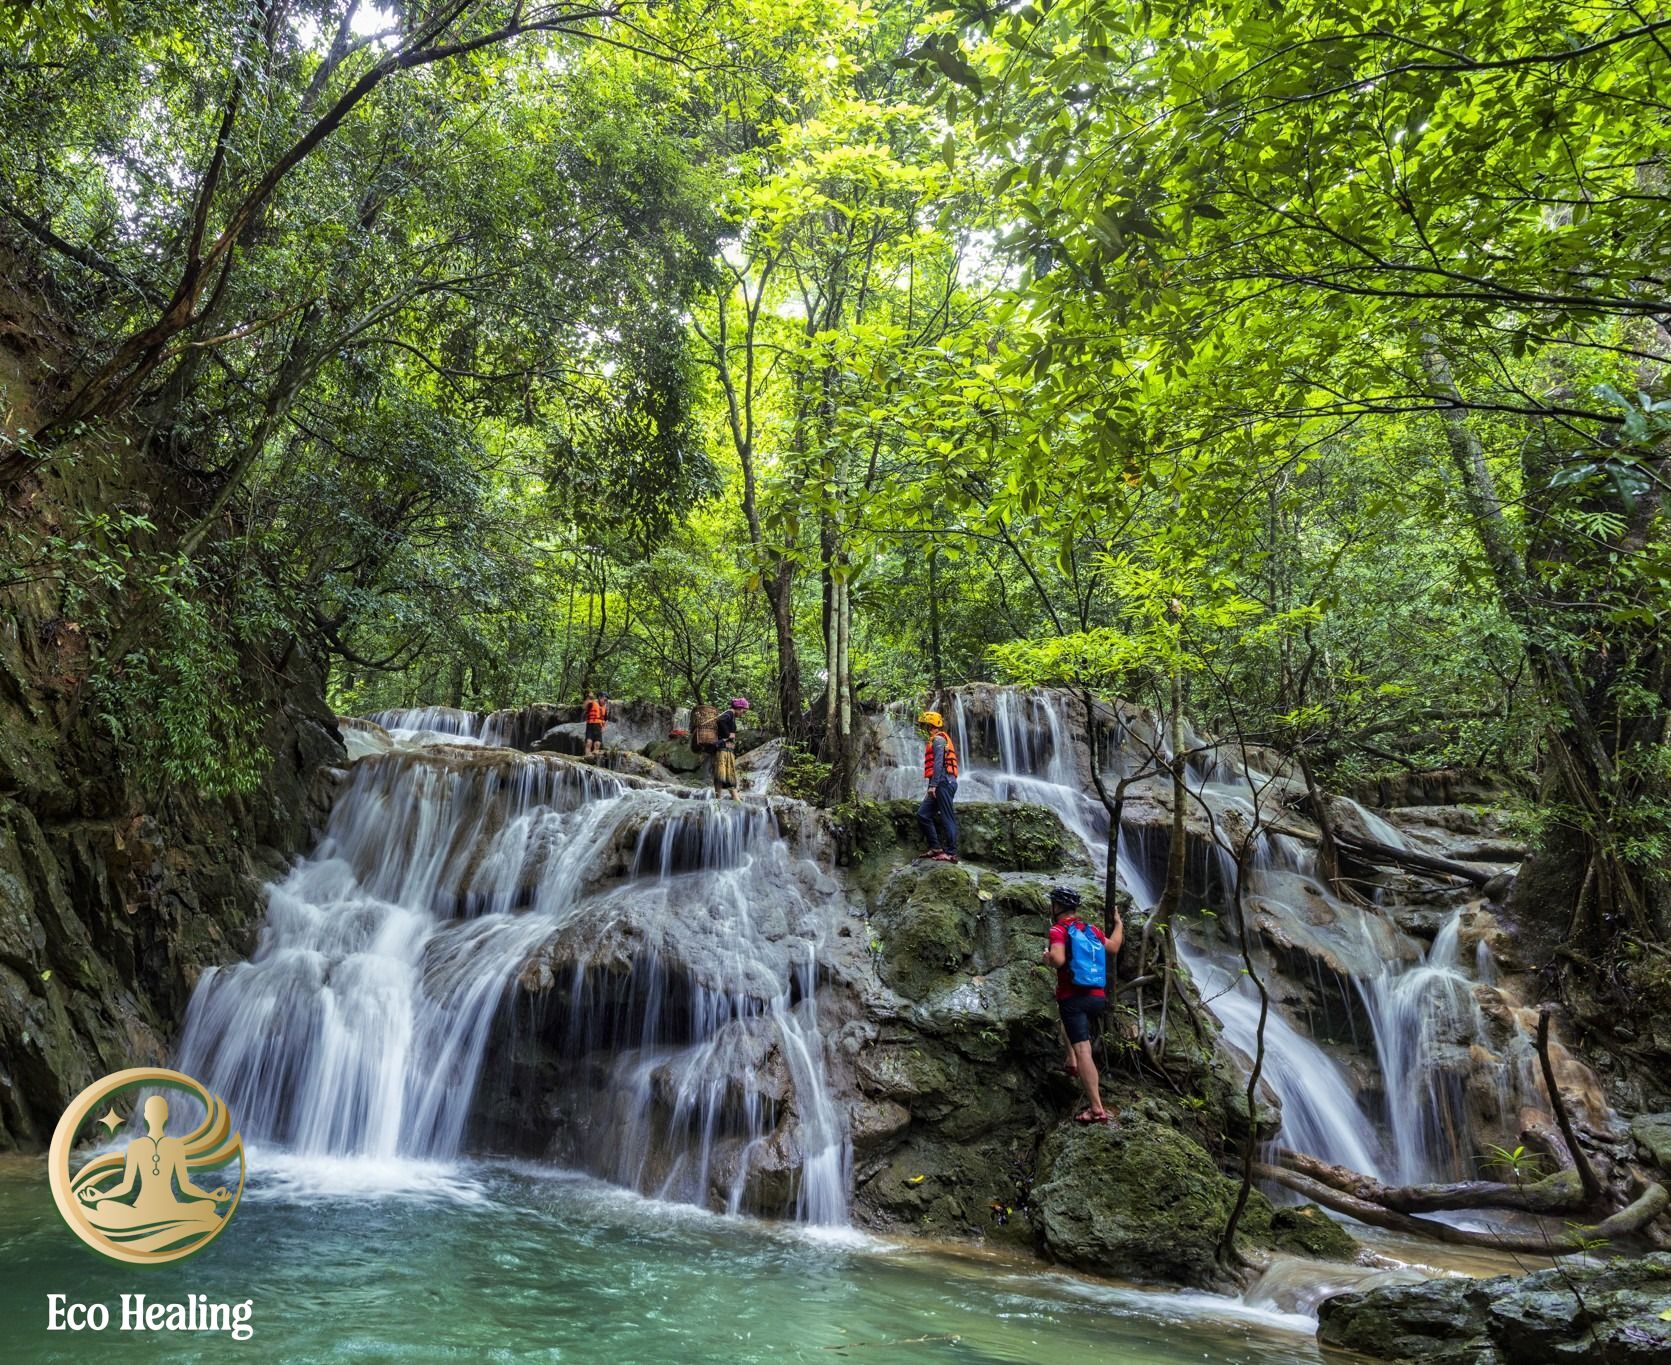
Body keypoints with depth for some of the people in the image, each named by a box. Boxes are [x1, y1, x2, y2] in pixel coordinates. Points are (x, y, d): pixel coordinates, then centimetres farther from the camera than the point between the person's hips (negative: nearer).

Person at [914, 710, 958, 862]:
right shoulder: (936, 740, 25)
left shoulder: (938, 739, -7)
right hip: (941, 785, 10)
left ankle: (951, 853, -8)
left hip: (943, 782, -10)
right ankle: (935, 848, 5)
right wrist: (933, 786, 23)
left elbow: (938, 763, -18)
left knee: (946, 818, -9)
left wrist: (933, 785, -22)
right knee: (923, 814, 7)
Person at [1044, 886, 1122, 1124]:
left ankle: (1097, 1109, -17)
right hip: (1098, 998, 6)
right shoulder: (1092, 930, 13)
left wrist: (1047, 956, 2)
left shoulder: (1059, 929, -5)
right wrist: (1118, 923, 45)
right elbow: (1113, 947, 30)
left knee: (1083, 1050, -10)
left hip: (1073, 997, -6)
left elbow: (1058, 960, -21)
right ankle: (1071, 1062, 29)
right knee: (1068, 1018, 37)